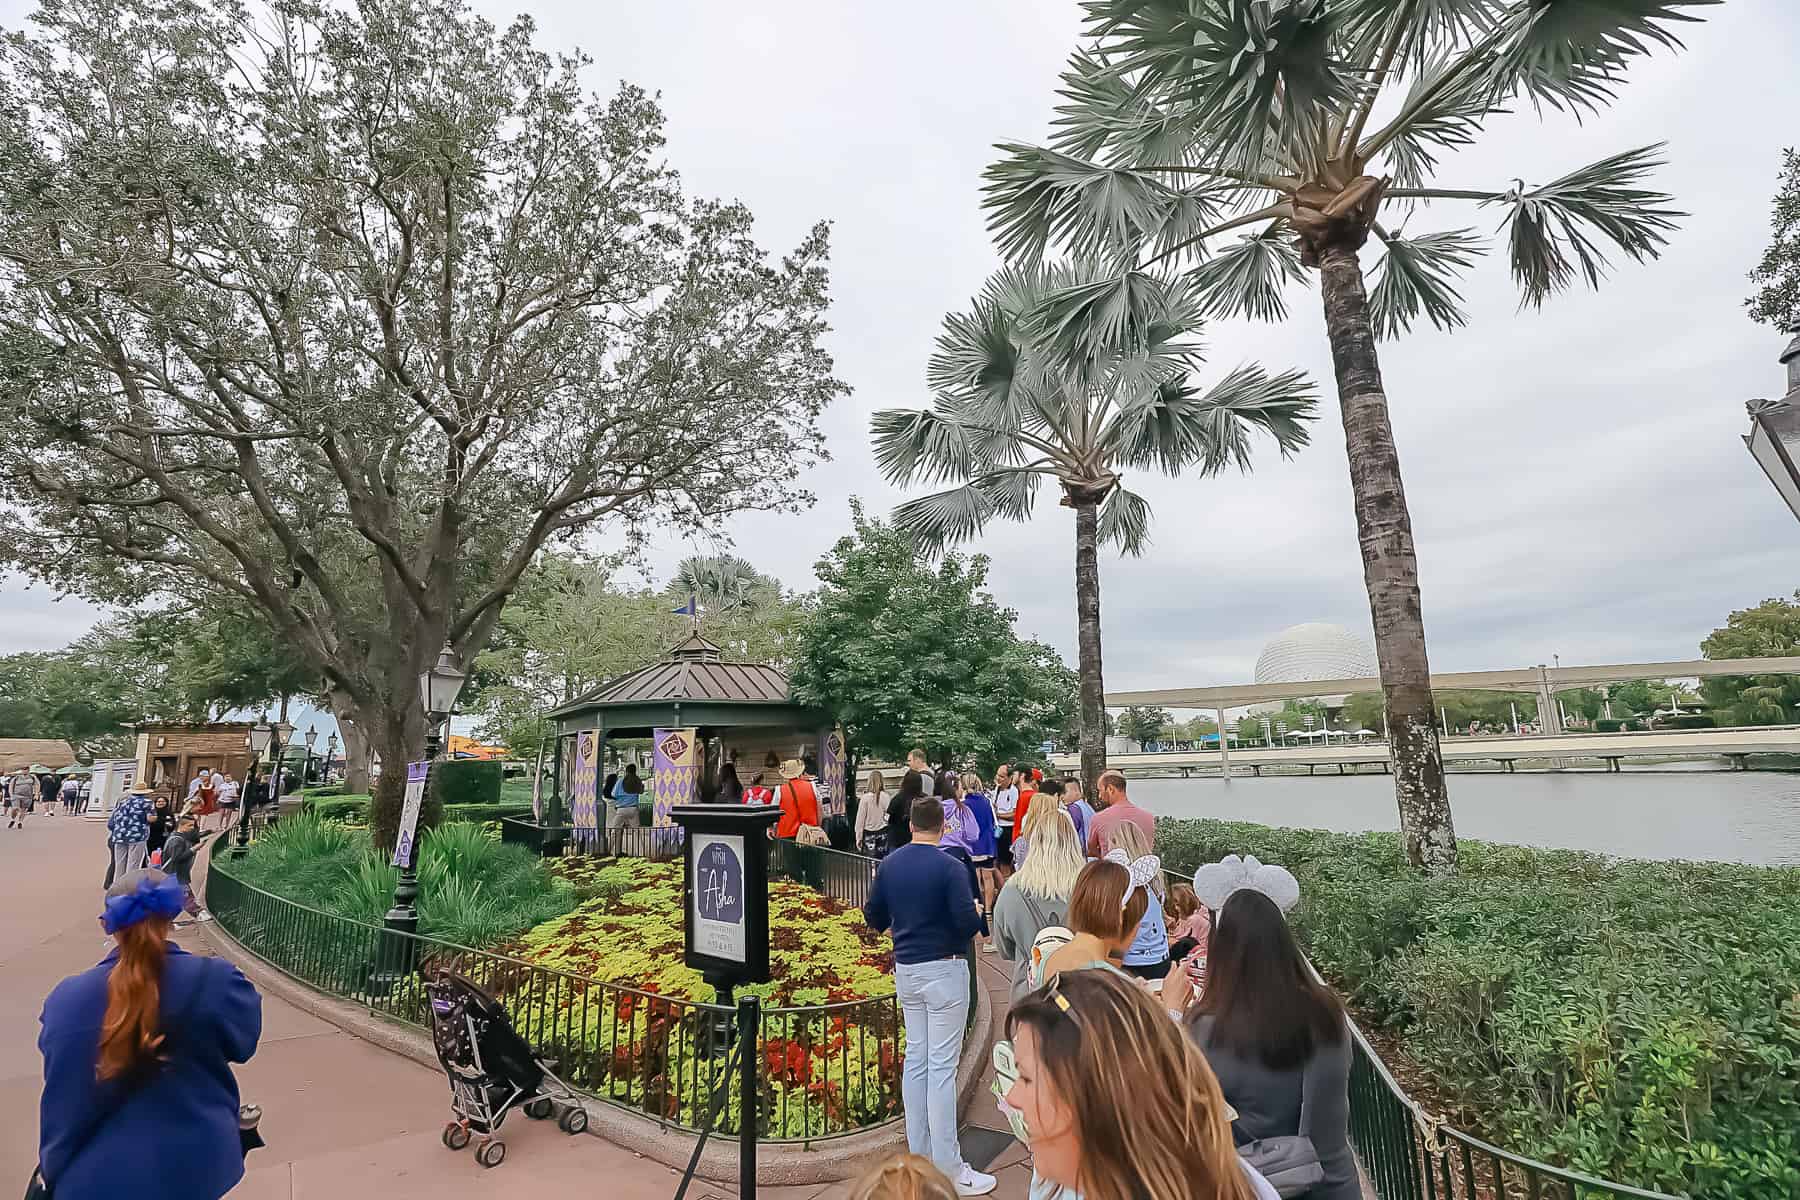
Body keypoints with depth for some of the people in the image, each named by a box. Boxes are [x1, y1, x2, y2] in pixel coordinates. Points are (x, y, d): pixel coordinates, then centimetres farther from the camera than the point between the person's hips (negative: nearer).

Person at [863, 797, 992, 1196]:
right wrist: (978, 912, 1)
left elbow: (873, 917, 7)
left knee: (915, 1059, 15)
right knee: (942, 1066, 0)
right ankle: (948, 1169, 8)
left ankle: (919, 1155, 25)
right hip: (943, 969, -6)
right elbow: (968, 921, -21)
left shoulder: (889, 864, 1)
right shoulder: (949, 867, -17)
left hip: (905, 969, 6)